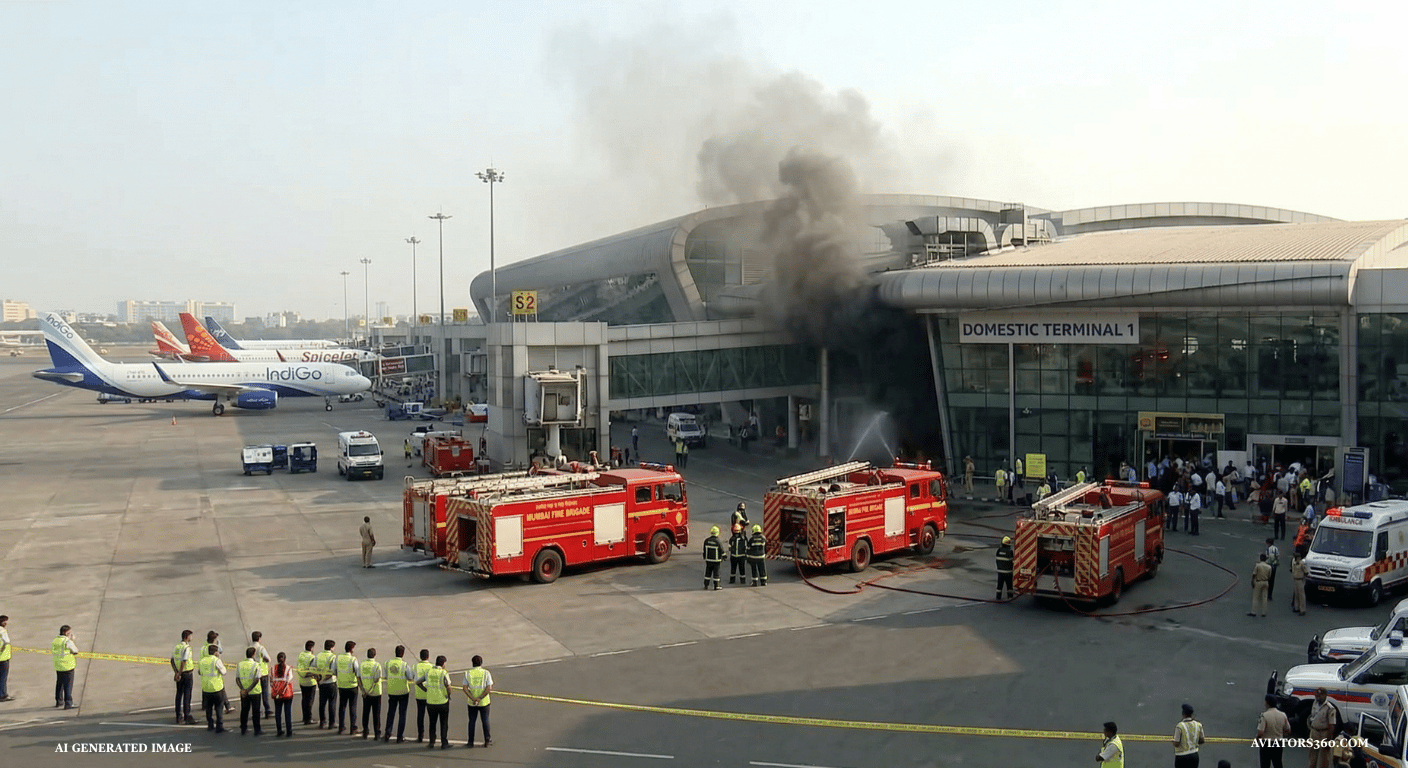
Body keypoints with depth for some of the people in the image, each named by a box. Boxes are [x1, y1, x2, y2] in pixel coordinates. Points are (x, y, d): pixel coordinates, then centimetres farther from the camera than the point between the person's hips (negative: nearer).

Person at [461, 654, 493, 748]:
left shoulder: (468, 673, -3)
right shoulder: (486, 673, -6)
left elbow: (464, 688, -10)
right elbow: (489, 688, -13)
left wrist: (473, 699, -14)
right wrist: (480, 698, -14)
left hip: (471, 703, 1)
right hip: (484, 702, -1)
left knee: (472, 721, 12)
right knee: (485, 720, 13)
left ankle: (471, 742, 14)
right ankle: (487, 740, 18)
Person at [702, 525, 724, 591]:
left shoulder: (706, 541, -1)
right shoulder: (718, 541, -16)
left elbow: (704, 550, 8)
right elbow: (722, 551, -9)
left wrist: (705, 558, 19)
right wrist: (723, 558, 6)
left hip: (708, 560, 4)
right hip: (716, 560, -4)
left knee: (708, 572, 12)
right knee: (716, 573, 3)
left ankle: (706, 585, 16)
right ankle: (716, 586, 7)